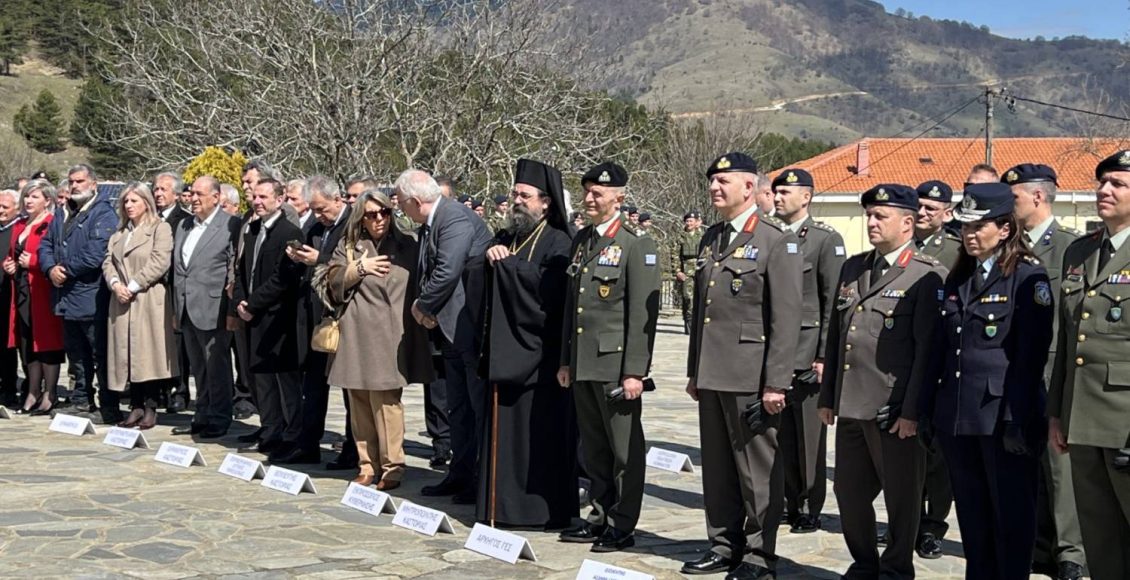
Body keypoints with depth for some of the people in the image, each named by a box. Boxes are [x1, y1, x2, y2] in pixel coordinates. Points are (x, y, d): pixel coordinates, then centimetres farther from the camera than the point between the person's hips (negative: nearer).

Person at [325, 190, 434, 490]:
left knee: (385, 399, -8)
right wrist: (359, 268, -7)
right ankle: (368, 466, 13)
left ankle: (392, 467, -1)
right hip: (356, 335, 3)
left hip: (389, 337, -3)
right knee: (359, 401, 4)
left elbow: (419, 285, 8)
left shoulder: (407, 246, 7)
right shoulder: (348, 247, 12)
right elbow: (333, 282, 5)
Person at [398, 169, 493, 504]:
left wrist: (422, 306, -12)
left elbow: (447, 273, -26)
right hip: (453, 328, 10)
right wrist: (424, 307, -3)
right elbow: (429, 273, 16)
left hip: (473, 325, -10)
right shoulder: (429, 225, 12)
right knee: (458, 406, 15)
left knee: (479, 405, -2)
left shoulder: (456, 219, -18)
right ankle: (461, 474, 24)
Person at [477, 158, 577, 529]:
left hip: (539, 355, -6)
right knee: (504, 428, 7)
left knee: (540, 429, -3)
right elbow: (484, 284, 12)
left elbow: (547, 285, -21)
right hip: (505, 351, 7)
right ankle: (504, 503, 14)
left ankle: (546, 509, 4)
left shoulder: (557, 242, -5)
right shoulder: (505, 238, 17)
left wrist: (506, 262, -12)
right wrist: (491, 256, -8)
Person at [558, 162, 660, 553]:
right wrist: (566, 360, 16)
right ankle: (600, 516, 25)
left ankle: (622, 526, 10)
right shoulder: (581, 241, 13)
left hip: (616, 364, -7)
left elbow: (643, 314, -13)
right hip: (583, 364, 7)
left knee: (624, 448, 2)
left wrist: (634, 371, -17)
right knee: (593, 448, 14)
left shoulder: (636, 245, -8)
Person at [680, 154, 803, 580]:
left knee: (758, 470, 2)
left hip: (751, 377, -7)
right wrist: (694, 370, 17)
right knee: (716, 466, 13)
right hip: (711, 376, 7)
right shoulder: (711, 238, 15)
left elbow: (786, 317, -13)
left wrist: (776, 383, -17)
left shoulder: (778, 240, -8)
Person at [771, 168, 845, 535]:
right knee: (779, 432, 8)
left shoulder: (827, 240, -2)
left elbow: (834, 303, -6)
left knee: (809, 435, 2)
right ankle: (787, 501, 19)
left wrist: (824, 356, -11)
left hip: (806, 354, -5)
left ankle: (810, 509, 11)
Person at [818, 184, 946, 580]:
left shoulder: (927, 276, -8)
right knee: (849, 493, 14)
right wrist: (827, 397, 13)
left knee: (901, 499, 6)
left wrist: (913, 410, -16)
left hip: (896, 412, -6)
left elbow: (929, 349, -12)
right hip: (850, 406, 7)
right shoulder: (852, 268, 13)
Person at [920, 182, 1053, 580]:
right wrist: (928, 408, 12)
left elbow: (1032, 355, -13)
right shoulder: (957, 279, 15)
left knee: (1012, 517, 3)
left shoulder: (1028, 277, -7)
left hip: (1003, 417, -7)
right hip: (957, 416, 7)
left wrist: (1020, 420, -18)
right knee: (972, 517, 14)